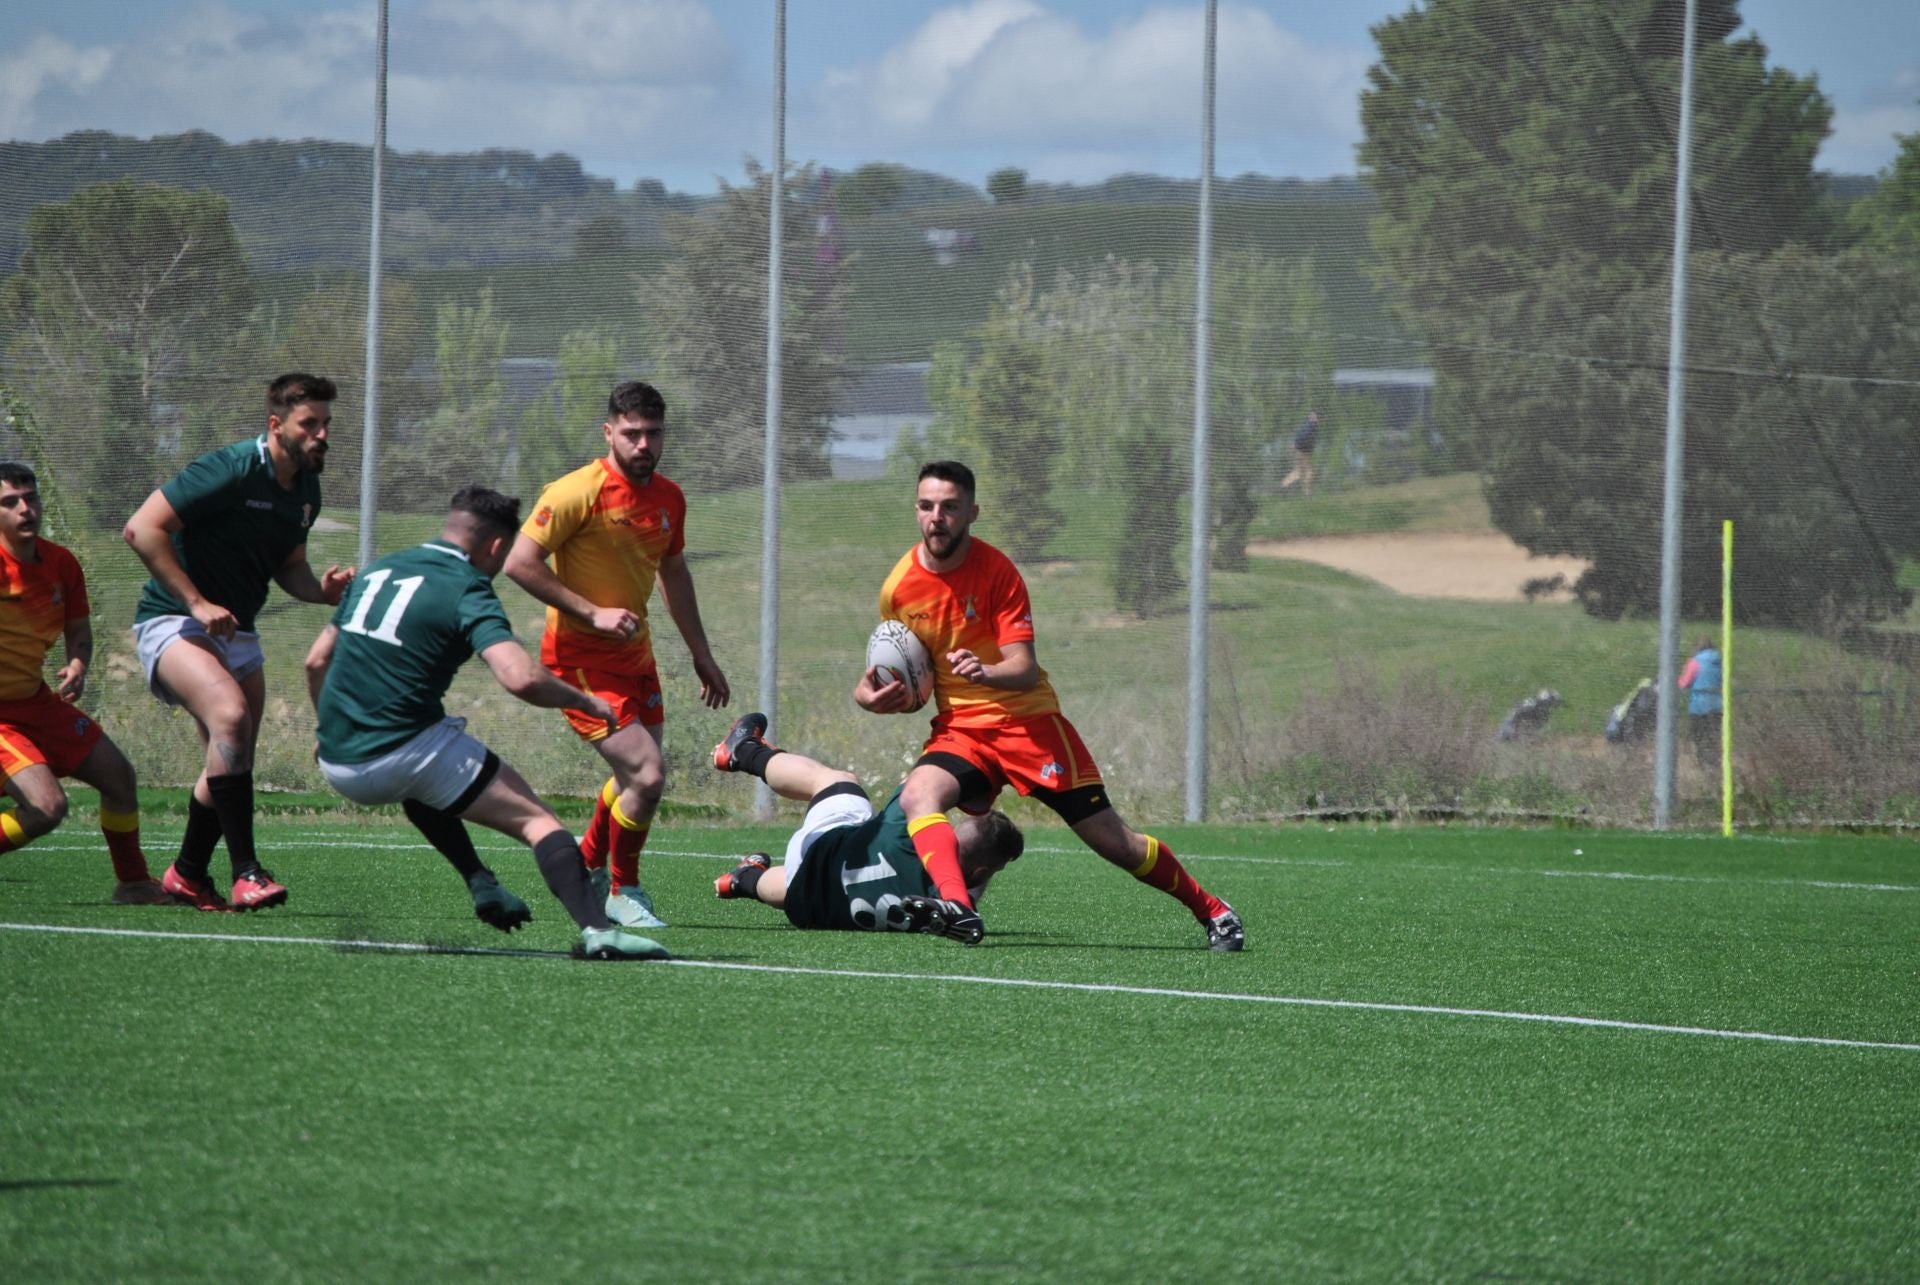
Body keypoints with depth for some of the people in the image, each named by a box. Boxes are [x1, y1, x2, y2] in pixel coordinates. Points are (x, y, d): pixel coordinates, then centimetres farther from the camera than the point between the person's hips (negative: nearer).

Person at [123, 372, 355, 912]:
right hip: (172, 622, -9)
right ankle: (246, 872, -31)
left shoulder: (306, 489, 6)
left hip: (236, 631, 9)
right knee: (231, 713, -30)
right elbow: (141, 528, -23)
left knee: (230, 766, 10)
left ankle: (187, 874, 31)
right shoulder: (232, 470, -20)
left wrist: (321, 590, -2)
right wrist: (197, 602, -24)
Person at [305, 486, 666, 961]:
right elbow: (521, 677, -21)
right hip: (404, 752, -7)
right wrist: (585, 701, -4)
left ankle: (482, 885, 26)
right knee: (537, 820, -4)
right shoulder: (466, 590, -6)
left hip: (336, 762, 7)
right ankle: (596, 928, -24)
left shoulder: (378, 571, 16)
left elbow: (317, 660, 22)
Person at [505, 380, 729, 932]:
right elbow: (520, 563, -19)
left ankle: (587, 866, 42)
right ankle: (623, 892, 4)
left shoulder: (668, 498, 5)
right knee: (647, 773, -16)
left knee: (636, 777, 16)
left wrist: (701, 655, 23)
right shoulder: (579, 492, -18)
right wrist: (593, 613, -22)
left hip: (635, 653, 8)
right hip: (580, 657, -8)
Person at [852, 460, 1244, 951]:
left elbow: (1024, 670, -18)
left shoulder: (996, 571, -11)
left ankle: (1211, 910, 18)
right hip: (957, 727, 3)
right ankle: (955, 907, -47)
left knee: (1112, 839, -2)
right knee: (917, 796, -31)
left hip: (1026, 720, -3)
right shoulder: (899, 587, -1)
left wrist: (984, 672, -40)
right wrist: (869, 693, -8)